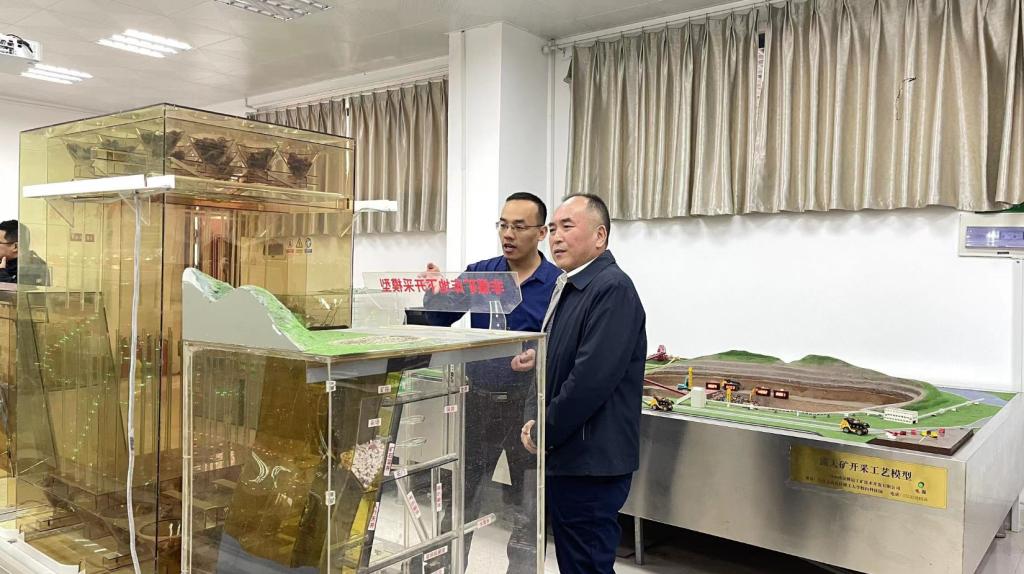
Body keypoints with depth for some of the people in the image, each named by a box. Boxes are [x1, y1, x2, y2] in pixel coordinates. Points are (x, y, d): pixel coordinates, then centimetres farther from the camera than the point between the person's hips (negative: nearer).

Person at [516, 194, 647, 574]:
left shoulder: (612, 289, -17)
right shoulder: (568, 286, 13)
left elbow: (592, 378, -24)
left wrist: (544, 433, -13)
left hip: (590, 461, -9)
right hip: (565, 456, 9)